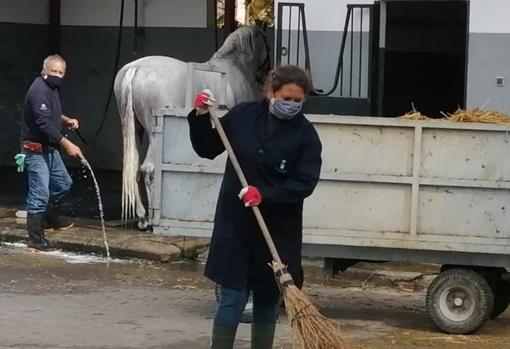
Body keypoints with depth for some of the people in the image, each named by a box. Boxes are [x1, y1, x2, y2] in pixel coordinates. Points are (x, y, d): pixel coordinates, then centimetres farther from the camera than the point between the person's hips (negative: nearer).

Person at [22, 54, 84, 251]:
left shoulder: (52, 88, 10)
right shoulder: (39, 91, -21)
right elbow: (44, 123, -29)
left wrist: (66, 120, 9)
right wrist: (67, 144, -32)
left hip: (50, 149, 10)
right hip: (37, 150, -10)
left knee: (63, 183, 23)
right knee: (40, 194, -8)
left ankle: (50, 218, 41)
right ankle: (35, 238, -2)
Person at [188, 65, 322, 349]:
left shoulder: (306, 134, -6)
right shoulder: (243, 115, -1)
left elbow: (304, 184, -12)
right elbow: (207, 150, 9)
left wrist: (265, 195, -24)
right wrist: (201, 118, -7)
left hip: (278, 229, 0)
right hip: (235, 223, 0)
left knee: (269, 299, 10)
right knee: (233, 298, -1)